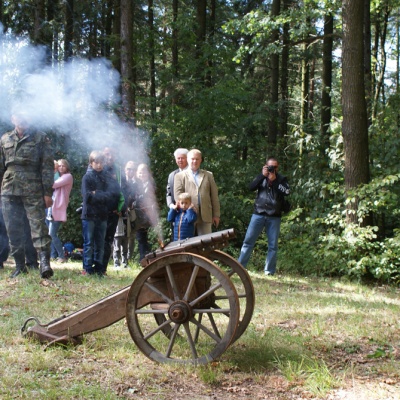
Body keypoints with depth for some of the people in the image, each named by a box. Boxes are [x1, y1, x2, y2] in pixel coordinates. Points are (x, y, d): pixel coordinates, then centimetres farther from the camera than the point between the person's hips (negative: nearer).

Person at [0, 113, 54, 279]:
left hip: (33, 192, -4)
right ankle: (19, 265, 11)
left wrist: (48, 193, -7)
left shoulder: (40, 138, 3)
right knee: (13, 229, 4)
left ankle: (44, 262, -14)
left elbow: (47, 166, -1)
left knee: (38, 226, -10)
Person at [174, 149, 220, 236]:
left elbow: (214, 196, 14)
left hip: (205, 216, 2)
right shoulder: (180, 176, 10)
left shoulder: (208, 175, 17)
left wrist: (216, 215, 7)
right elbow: (178, 195, 1)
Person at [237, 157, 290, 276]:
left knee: (273, 245, 1)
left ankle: (269, 271, 7)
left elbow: (287, 192, -10)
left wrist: (274, 180, -12)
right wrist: (263, 175, -12)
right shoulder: (261, 177, 13)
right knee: (248, 241, -2)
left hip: (274, 217, -1)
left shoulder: (281, 179, 8)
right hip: (258, 214, 1)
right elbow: (251, 187, -4)